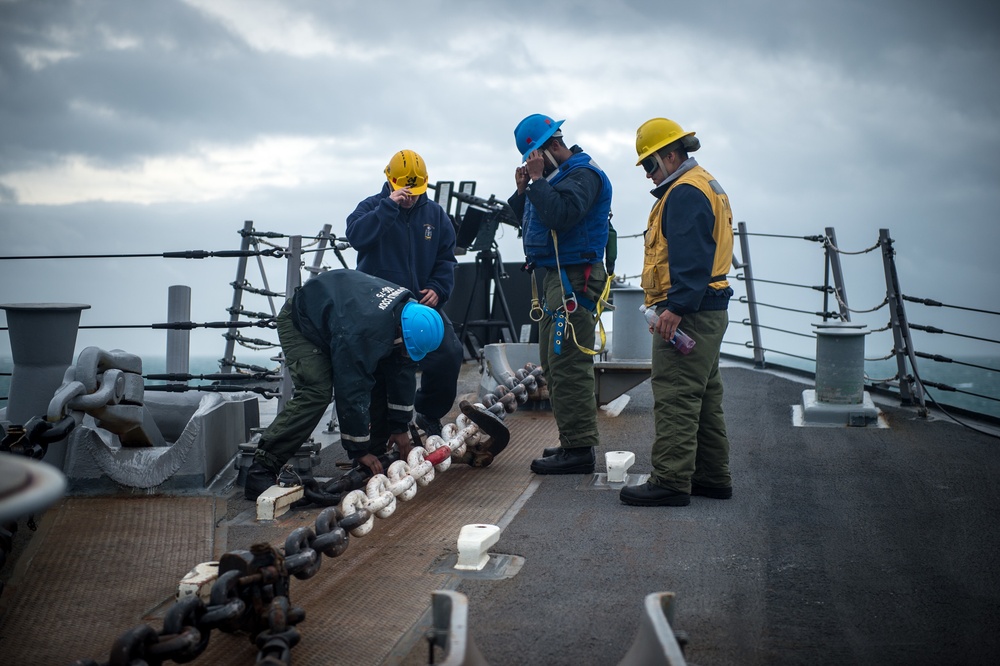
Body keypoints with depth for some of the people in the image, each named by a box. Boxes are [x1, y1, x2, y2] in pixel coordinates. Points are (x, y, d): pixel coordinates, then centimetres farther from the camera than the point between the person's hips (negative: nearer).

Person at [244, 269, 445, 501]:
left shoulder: (409, 313, -19)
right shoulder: (360, 331, -43)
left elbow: (402, 375, -7)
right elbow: (351, 392, -37)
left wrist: (400, 427, -4)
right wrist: (360, 450, -29)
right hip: (301, 324, -8)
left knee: (379, 384, -3)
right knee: (316, 392, -25)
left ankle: (374, 461, 8)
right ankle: (261, 469, -23)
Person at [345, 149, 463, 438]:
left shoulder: (435, 213, 10)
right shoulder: (372, 206, -2)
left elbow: (446, 257, 11)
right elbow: (356, 236, -23)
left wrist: (438, 288, -5)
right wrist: (390, 206, -25)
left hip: (424, 302, 4)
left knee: (449, 354, -8)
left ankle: (430, 414, 14)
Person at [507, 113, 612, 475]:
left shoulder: (584, 174, -11)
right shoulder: (556, 175, 19)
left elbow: (560, 215, -27)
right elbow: (531, 222, 23)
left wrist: (537, 180, -18)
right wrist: (522, 191, 8)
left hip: (575, 279, -11)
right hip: (555, 277, 11)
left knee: (567, 365, -13)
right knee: (553, 363, 14)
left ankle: (579, 449, -11)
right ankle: (573, 441, 21)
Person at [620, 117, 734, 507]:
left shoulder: (685, 192, -12)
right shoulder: (705, 186, 22)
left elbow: (691, 257, -23)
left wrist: (676, 307, -27)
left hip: (687, 313, -11)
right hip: (708, 311, 11)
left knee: (675, 397, -10)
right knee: (704, 396, 15)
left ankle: (671, 481, -9)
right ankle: (712, 477, 22)